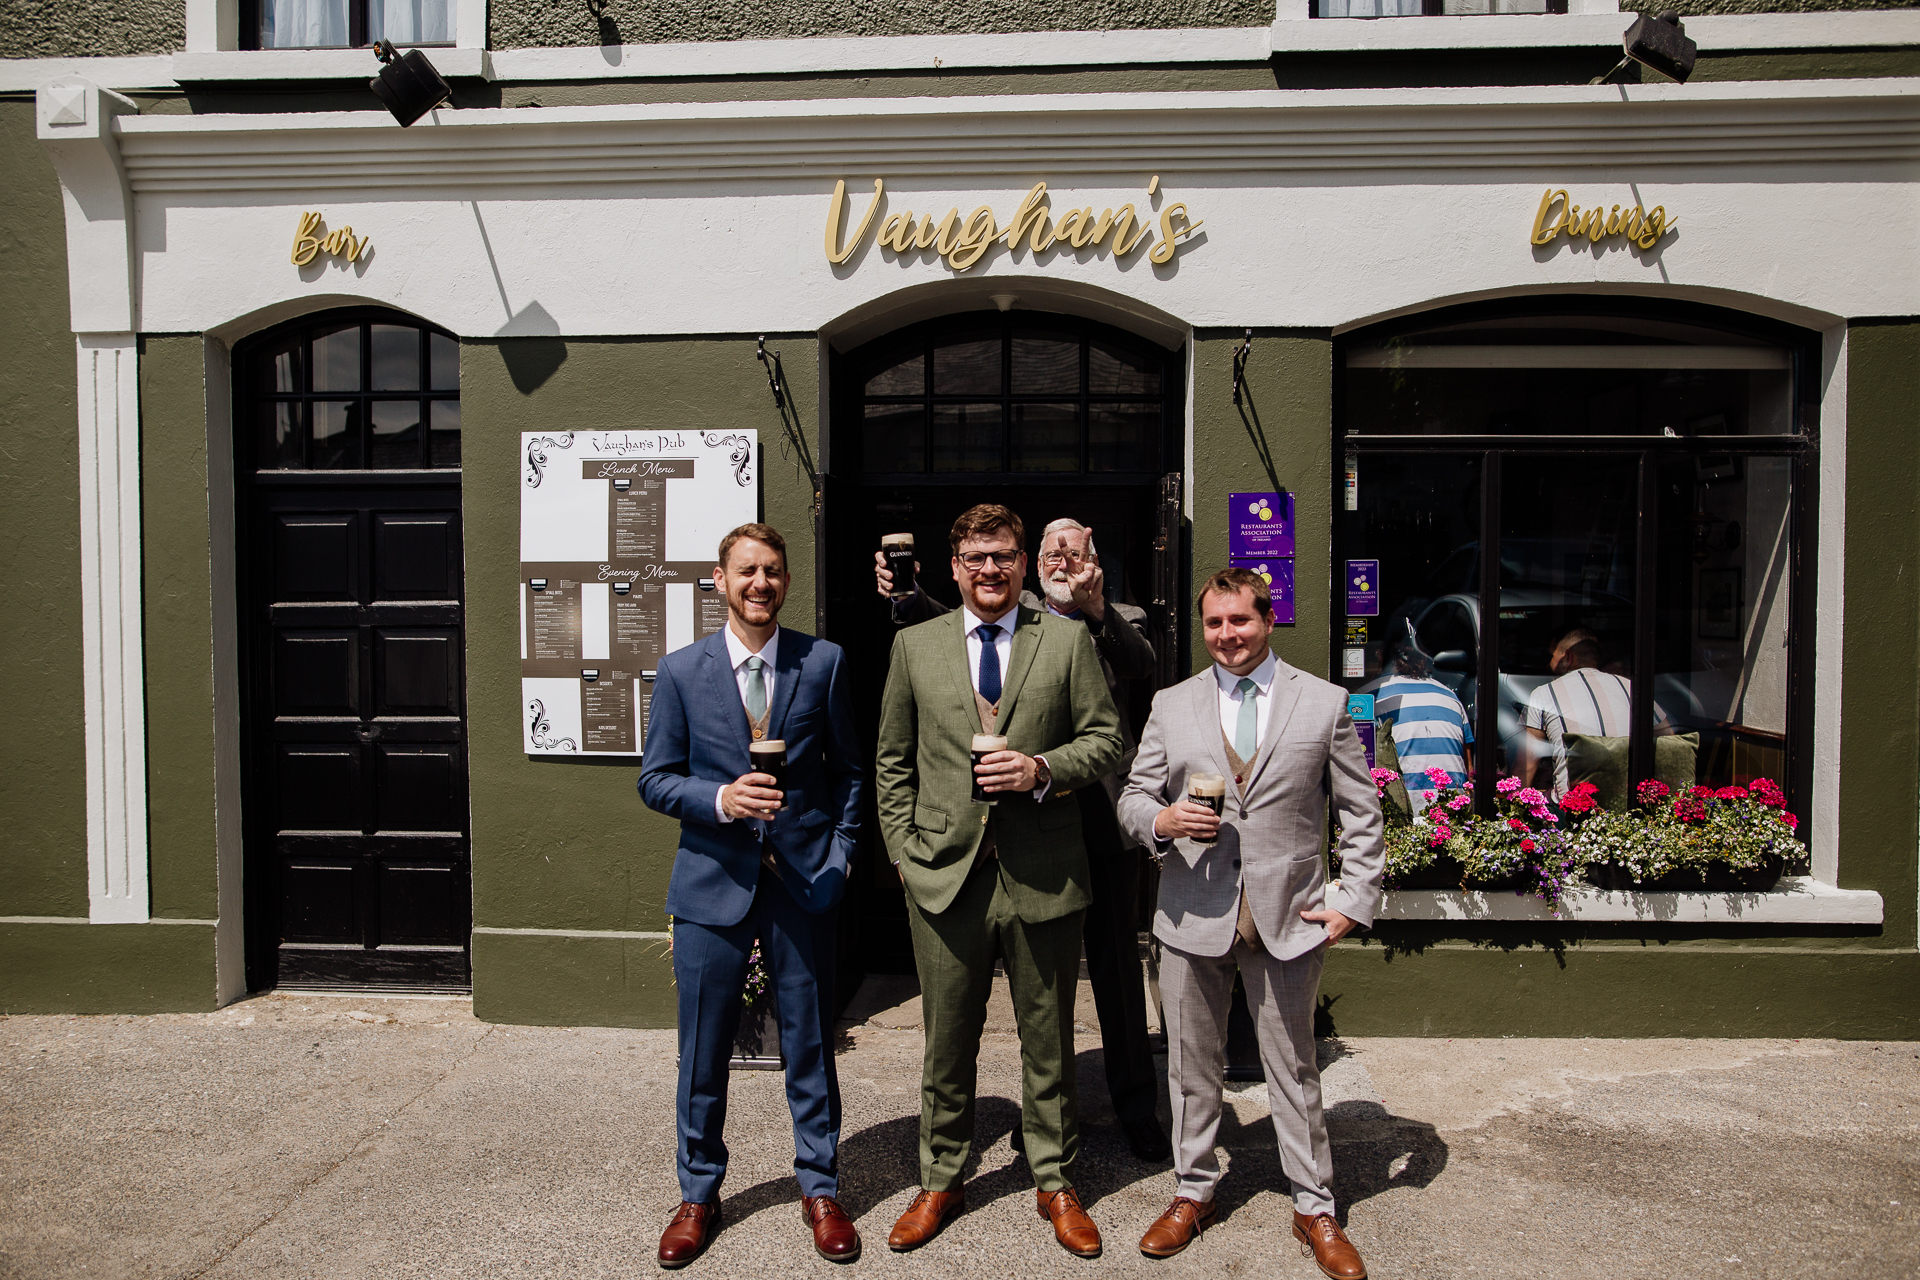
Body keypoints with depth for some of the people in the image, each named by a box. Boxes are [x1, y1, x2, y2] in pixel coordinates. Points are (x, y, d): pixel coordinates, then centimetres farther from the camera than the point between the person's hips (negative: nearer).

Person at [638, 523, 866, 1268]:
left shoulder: (824, 663, 1)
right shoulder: (681, 670, 0)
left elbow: (848, 770, 7)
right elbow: (655, 779, 2)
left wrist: (839, 855, -2)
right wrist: (720, 799, -16)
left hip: (804, 880, 0)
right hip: (714, 883, 0)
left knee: (810, 1046, 11)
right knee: (702, 1053, 11)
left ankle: (819, 1188, 30)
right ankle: (699, 1195, 31)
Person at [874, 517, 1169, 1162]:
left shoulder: (1120, 620, 6)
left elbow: (1143, 666, -15)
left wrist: (1096, 610, -31)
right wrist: (909, 595, -29)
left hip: (1104, 818, -1)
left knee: (1118, 968, 10)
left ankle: (1137, 1107, 27)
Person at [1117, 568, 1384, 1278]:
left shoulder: (1326, 703, 2)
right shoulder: (1171, 705, 6)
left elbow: (1361, 813, 5)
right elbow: (1133, 796, 9)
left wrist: (1355, 899, -2)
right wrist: (1161, 820, -13)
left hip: (1288, 918, -1)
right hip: (1192, 917, 2)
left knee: (1294, 1068, 9)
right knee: (1193, 1066, 13)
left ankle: (1314, 1208, 26)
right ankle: (1194, 1192, 31)